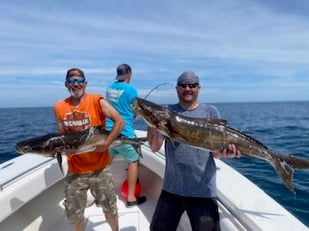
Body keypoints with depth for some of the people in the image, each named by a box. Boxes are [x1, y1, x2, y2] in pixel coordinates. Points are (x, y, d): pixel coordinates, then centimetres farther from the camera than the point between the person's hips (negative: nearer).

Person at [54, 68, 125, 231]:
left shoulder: (96, 101, -11)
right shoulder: (59, 108, 0)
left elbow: (120, 122, -16)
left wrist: (106, 143, -23)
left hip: (99, 168, -2)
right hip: (75, 170, 3)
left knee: (110, 208, 15)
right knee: (74, 214, 18)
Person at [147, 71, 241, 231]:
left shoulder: (211, 112, 0)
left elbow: (215, 151, 0)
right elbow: (154, 147, -4)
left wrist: (225, 152, -23)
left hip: (203, 191, -2)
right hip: (171, 188, 2)